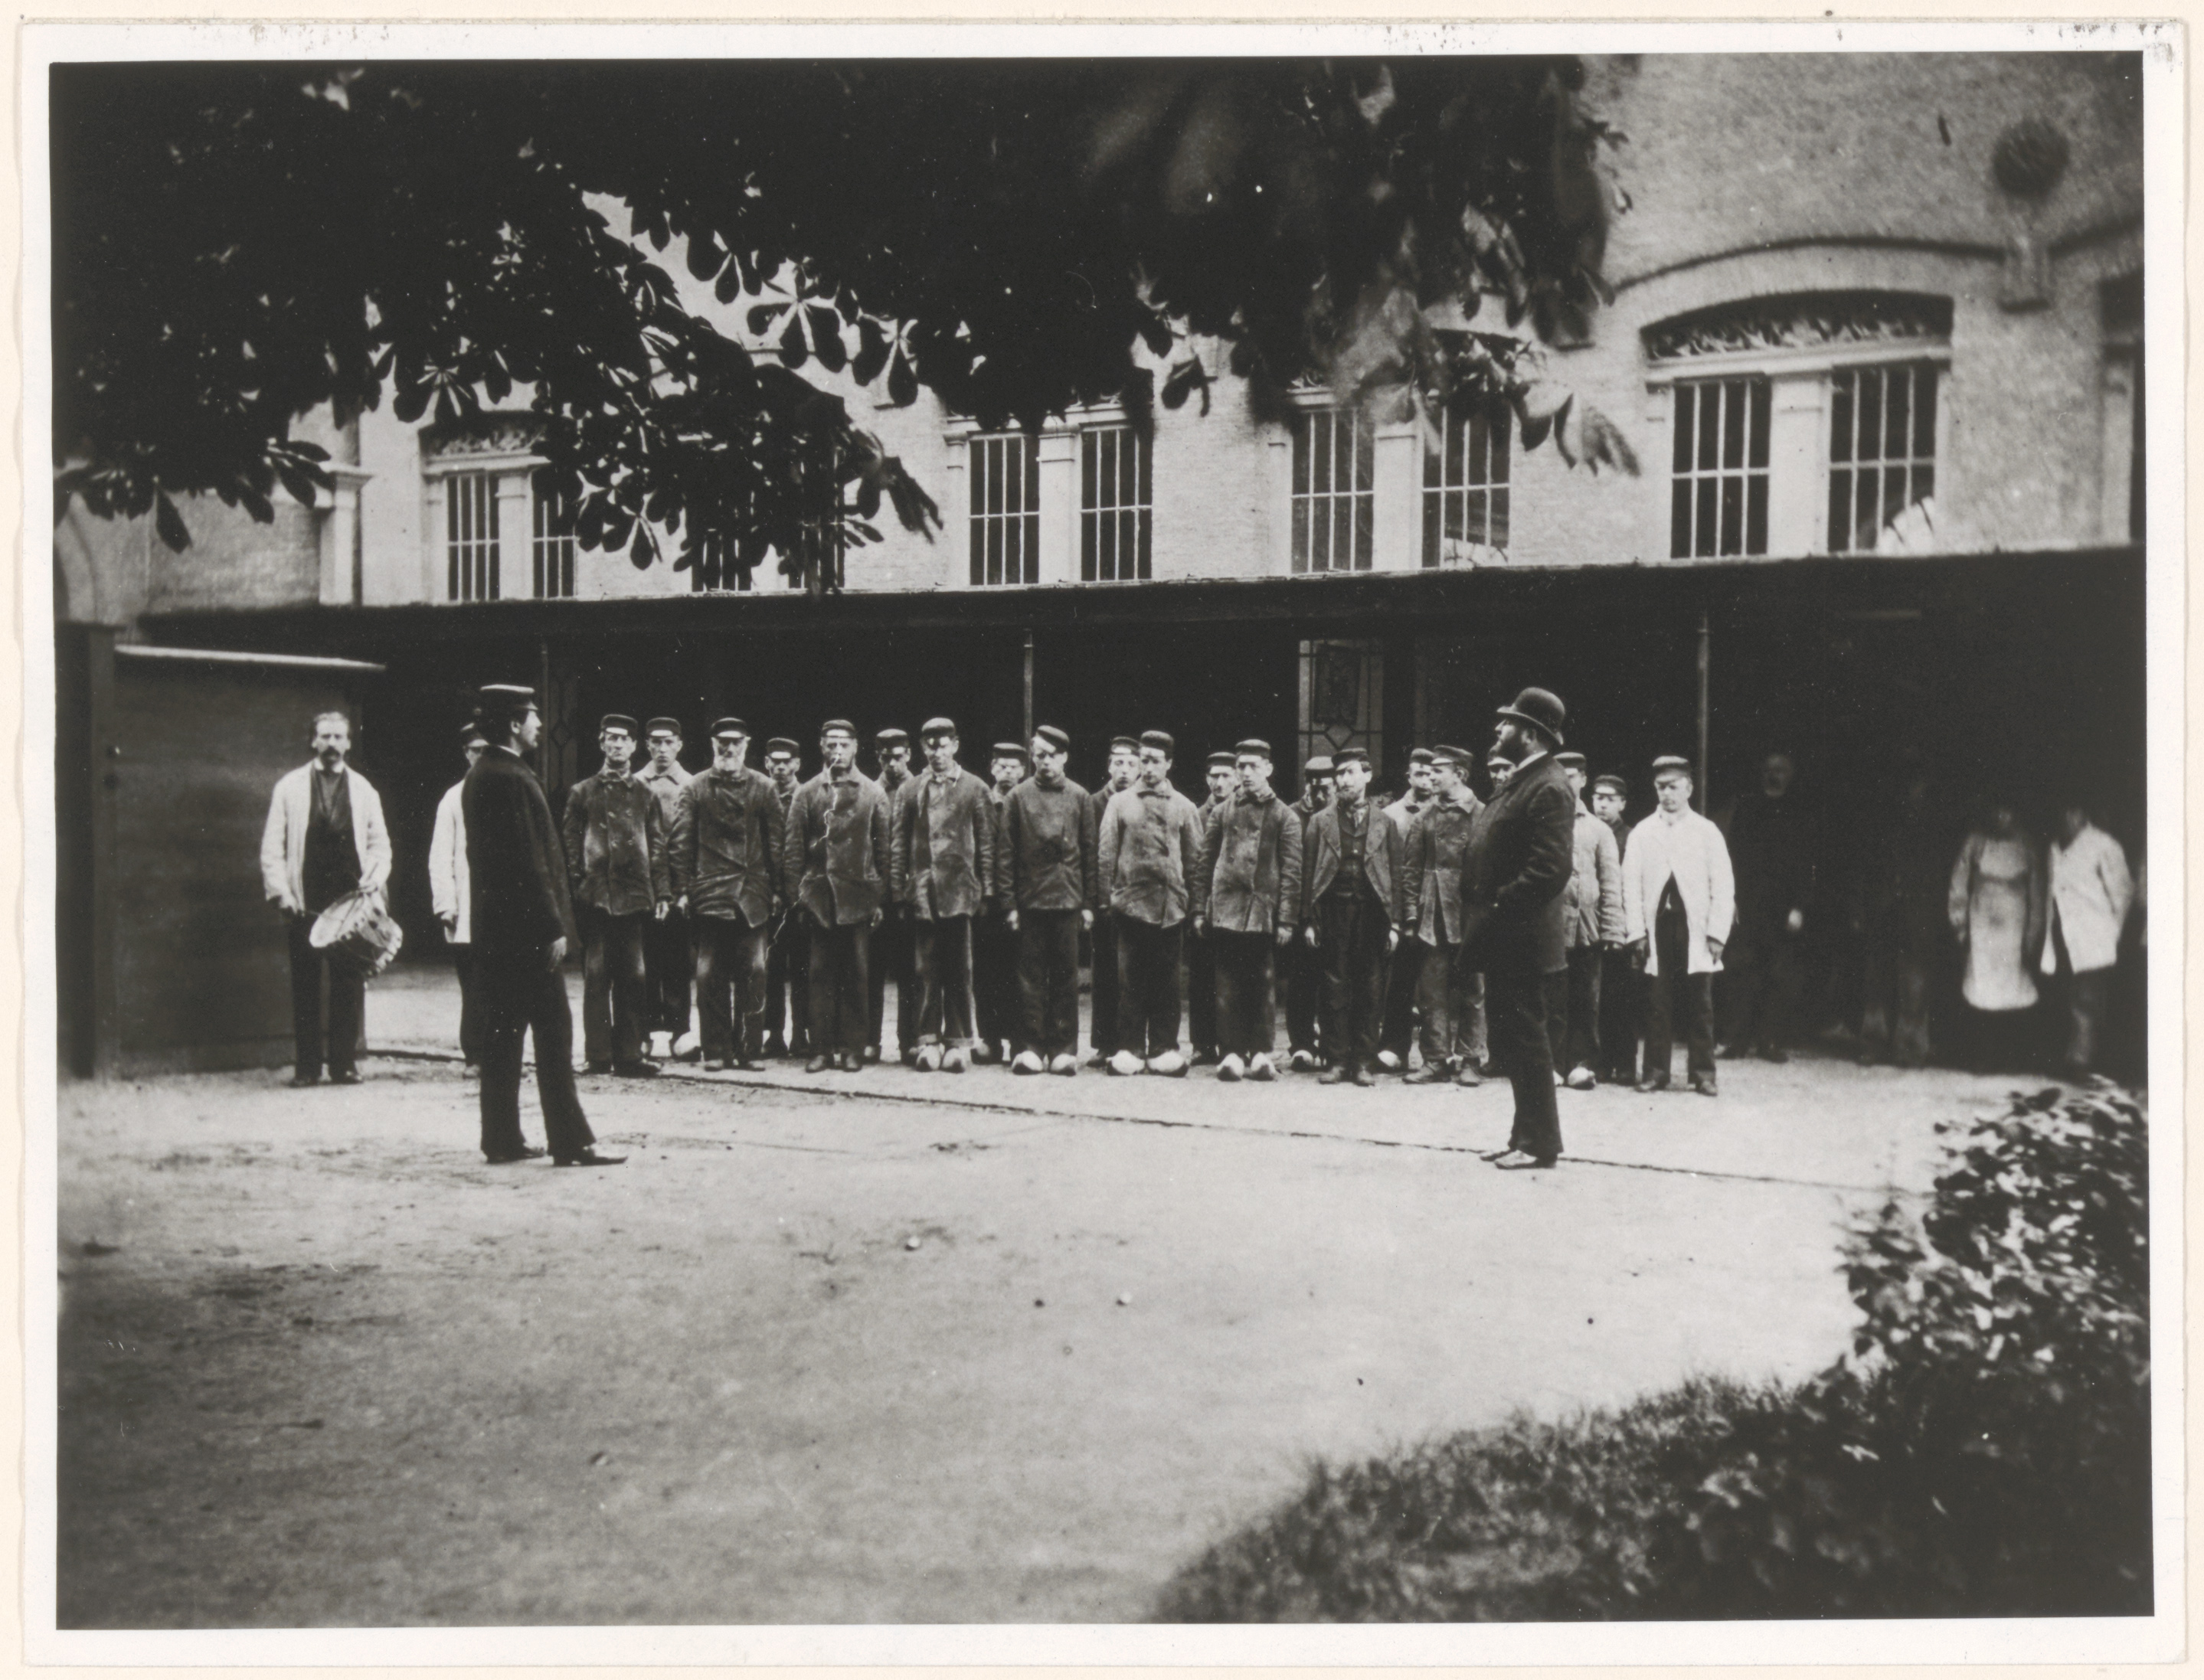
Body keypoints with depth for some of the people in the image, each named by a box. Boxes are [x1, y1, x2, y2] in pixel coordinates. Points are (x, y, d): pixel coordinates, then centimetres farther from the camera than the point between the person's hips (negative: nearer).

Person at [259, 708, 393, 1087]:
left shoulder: (363, 790, 13)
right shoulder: (289, 787, 8)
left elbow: (379, 843, 16)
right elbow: (272, 847, 6)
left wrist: (375, 878, -3)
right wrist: (281, 894, -3)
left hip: (351, 902, 1)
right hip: (304, 905, -1)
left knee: (349, 986, 0)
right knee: (305, 988, 0)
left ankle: (345, 1063, 6)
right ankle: (306, 1066, 6)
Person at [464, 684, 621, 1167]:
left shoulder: (478, 776, 14)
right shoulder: (512, 779, -16)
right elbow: (529, 861, -19)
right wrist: (554, 927, -17)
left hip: (493, 928, 10)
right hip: (526, 928, -10)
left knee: (501, 1033, 11)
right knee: (553, 1033, -6)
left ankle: (501, 1140, 14)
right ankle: (570, 1142, -4)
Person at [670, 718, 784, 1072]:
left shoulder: (763, 788, 7)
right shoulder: (695, 789, 5)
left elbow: (776, 841, 7)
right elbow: (682, 843, 5)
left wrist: (777, 890, 3)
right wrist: (683, 889, -1)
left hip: (753, 894, 0)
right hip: (709, 894, 0)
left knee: (753, 972, -2)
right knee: (711, 975, 1)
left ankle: (750, 1049, 6)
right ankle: (716, 1050, 8)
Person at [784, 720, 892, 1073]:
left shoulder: (873, 793, 6)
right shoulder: (807, 793, 8)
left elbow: (884, 849, 6)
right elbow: (793, 848, 6)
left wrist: (881, 900, 1)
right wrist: (795, 895, -1)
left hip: (858, 897, 0)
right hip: (818, 895, 0)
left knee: (856, 977, 1)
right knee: (821, 975, 1)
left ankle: (853, 1048, 8)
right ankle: (822, 1049, 5)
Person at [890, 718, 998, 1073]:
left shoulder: (975, 788, 6)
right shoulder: (910, 790, 10)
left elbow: (986, 843, 6)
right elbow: (897, 844, 9)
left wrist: (986, 891, 0)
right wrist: (898, 892, 3)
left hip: (959, 890, -1)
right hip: (922, 893, 1)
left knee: (959, 972, 0)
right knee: (926, 971, 3)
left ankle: (959, 1042, 6)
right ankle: (929, 1041, 8)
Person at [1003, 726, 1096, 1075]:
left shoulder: (1080, 798, 7)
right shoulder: (1018, 797, 4)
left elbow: (1089, 853, 8)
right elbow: (1008, 854, 4)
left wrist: (1089, 903, 4)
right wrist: (1010, 903, -2)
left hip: (1068, 901, 1)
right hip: (1030, 900, 0)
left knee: (1065, 977, 2)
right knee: (1031, 976, 1)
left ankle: (1064, 1049, 7)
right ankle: (1031, 1047, 6)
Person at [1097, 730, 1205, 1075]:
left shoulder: (1183, 807, 8)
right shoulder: (1119, 803, 6)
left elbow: (1195, 857, 9)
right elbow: (1106, 853, 5)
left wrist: (1188, 898, 4)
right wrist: (1110, 894, -1)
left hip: (1170, 907, 1)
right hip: (1130, 904, -1)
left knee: (1166, 982, 5)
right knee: (1131, 981, 1)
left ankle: (1164, 1048, 11)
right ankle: (1129, 1048, 7)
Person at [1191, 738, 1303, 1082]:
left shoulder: (1284, 817, 5)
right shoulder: (1221, 812, 10)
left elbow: (1291, 872, 1)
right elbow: (1205, 864, 11)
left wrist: (1287, 920, -5)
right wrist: (1200, 911, 5)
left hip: (1264, 913, -1)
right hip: (1225, 909, 1)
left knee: (1264, 985, 3)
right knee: (1228, 985, 0)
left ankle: (1261, 1052, 10)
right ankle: (1231, 1053, 2)